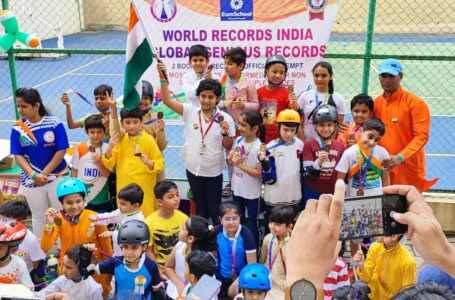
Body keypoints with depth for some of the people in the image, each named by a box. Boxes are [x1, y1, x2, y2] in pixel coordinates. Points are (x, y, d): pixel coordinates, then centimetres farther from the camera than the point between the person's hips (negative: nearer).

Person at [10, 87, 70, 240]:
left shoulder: (54, 123, -11)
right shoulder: (17, 128, -4)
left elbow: (61, 151, -11)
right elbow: (18, 156, -3)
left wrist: (44, 174, -13)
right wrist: (33, 175, -16)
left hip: (57, 176, -2)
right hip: (31, 180, 2)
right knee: (38, 217, 14)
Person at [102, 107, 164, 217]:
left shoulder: (148, 140, -6)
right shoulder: (120, 140, 4)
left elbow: (160, 164, -6)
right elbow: (109, 165, 2)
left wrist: (149, 163, -26)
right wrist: (109, 148, -14)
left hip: (144, 190, -3)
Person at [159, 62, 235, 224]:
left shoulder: (225, 118, -8)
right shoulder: (190, 112, -5)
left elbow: (228, 147, -2)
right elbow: (167, 100, -12)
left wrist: (225, 133, -21)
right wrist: (163, 77, -21)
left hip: (213, 171, -2)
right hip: (193, 169, 2)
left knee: (214, 210, 10)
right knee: (200, 208, 18)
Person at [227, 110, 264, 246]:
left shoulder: (259, 147, -21)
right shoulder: (238, 140, -3)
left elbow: (259, 173, -21)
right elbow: (231, 162, 9)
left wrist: (240, 164, -26)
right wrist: (230, 159, -14)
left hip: (251, 192, -6)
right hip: (237, 188, 6)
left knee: (252, 224, 10)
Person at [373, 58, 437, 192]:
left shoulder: (415, 103, -7)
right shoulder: (376, 103, 8)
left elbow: (421, 136, -13)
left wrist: (400, 157, -25)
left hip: (409, 171, -4)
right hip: (382, 168, 4)